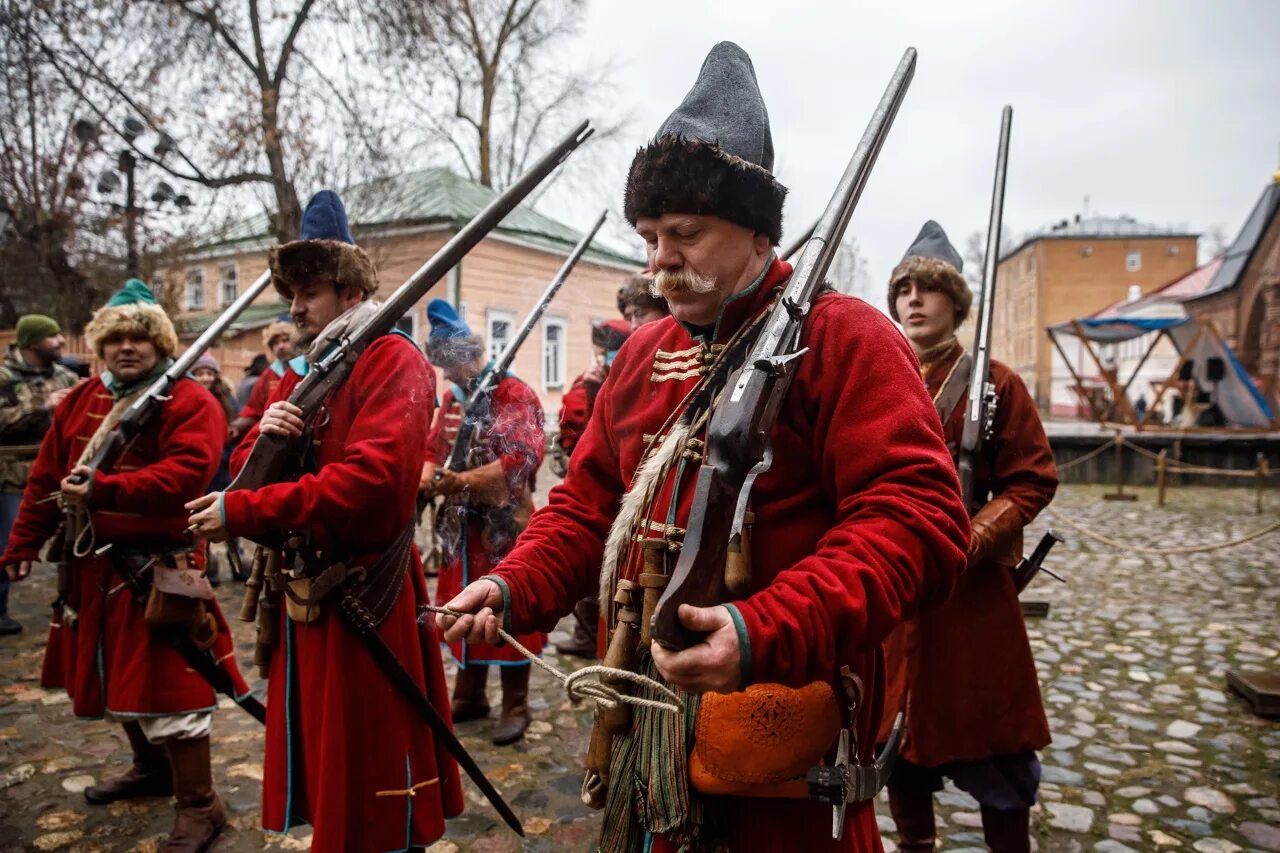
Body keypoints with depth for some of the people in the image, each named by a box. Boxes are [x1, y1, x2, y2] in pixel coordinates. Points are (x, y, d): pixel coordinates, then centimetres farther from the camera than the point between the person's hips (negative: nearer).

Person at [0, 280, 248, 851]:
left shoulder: (190, 403, -12)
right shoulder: (80, 400, 11)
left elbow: (184, 475, -26)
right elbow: (46, 477, 15)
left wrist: (100, 490, -32)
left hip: (158, 566, -8)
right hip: (93, 565, 8)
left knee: (165, 681, -6)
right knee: (118, 675, 20)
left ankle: (199, 806, 7)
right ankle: (152, 768, 42)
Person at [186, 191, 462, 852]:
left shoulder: (392, 360, -11)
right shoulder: (300, 376, 15)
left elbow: (372, 479, -25)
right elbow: (246, 474, 15)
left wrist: (240, 513, -21)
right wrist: (262, 438, -9)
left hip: (366, 601, -8)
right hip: (302, 598, 8)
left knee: (372, 789, 4)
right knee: (322, 766, 20)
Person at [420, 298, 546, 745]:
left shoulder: (515, 395, -11)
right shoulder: (452, 399, 12)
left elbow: (522, 459, -22)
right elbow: (433, 449, 13)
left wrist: (463, 481, -27)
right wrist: (424, 477, -10)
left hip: (505, 525, -7)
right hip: (461, 525, 7)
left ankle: (515, 705, 14)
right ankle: (469, 694, 29)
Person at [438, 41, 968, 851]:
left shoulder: (843, 339, -12)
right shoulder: (642, 353, 9)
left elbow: (917, 519, -23)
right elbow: (589, 502, 13)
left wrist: (767, 633, -34)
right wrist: (514, 587, -4)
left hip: (778, 731, -6)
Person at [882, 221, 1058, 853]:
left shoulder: (995, 382, -3)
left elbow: (1033, 480, -5)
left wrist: (971, 541, -18)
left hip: (972, 588, -3)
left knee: (990, 735, 6)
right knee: (895, 725, 15)